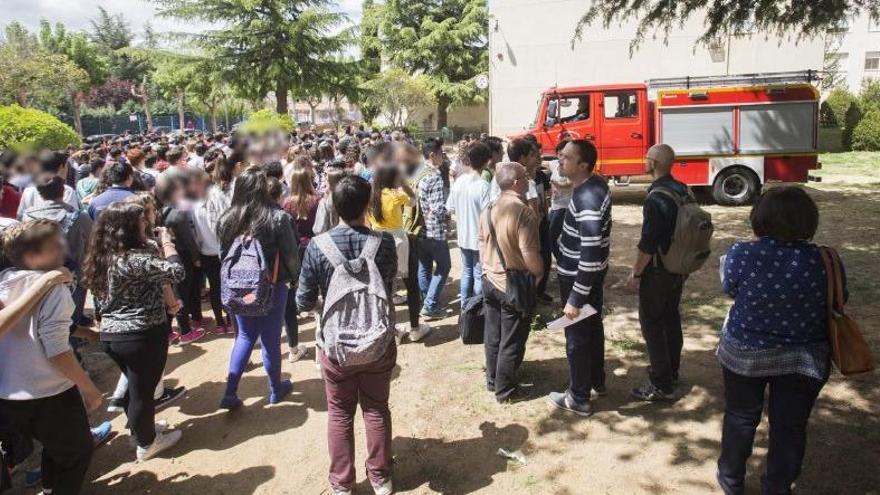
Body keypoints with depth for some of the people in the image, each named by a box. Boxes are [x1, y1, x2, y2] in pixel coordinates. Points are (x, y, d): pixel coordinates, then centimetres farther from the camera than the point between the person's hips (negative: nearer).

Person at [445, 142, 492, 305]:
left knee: (466, 272, 19)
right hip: (479, 238, -6)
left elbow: (450, 208, 4)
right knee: (479, 276, 7)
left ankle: (465, 307, 28)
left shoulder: (458, 181, -3)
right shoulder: (483, 185, -22)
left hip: (463, 236, 6)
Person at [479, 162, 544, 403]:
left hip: (490, 281, 7)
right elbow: (529, 254, -24)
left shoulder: (489, 210, 2)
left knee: (493, 335, 20)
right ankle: (504, 390, 19)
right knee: (511, 342, 7)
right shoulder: (524, 212, -22)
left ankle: (492, 380, 34)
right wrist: (539, 273, -6)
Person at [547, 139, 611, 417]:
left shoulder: (587, 199, -29)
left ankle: (579, 399, 21)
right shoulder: (595, 185, 1)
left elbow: (591, 253, -30)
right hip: (590, 274, 10)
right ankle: (597, 381, 42)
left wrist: (575, 298, -27)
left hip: (579, 277, -10)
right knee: (592, 327, 23)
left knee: (577, 337, 5)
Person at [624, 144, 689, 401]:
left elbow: (648, 242, -24)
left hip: (658, 271, -9)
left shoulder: (657, 197, -23)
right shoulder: (683, 190, 5)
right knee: (671, 319, 18)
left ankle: (662, 385, 2)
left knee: (652, 324, -1)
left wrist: (636, 273, -14)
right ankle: (671, 372, 32)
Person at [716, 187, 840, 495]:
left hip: (745, 353, 0)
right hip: (804, 357, 1)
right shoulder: (824, 260, -16)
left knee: (741, 417, 19)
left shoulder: (742, 254, -20)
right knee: (790, 425, 16)